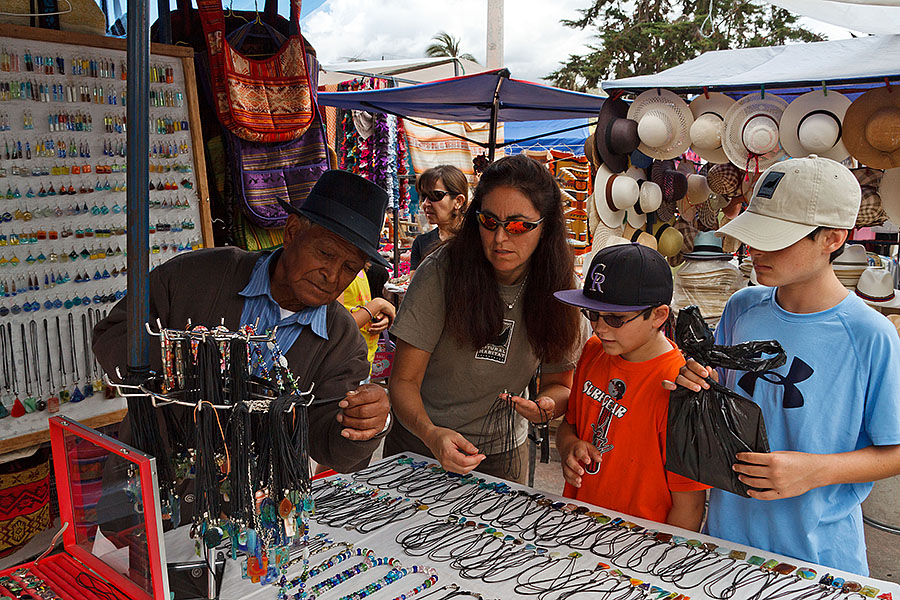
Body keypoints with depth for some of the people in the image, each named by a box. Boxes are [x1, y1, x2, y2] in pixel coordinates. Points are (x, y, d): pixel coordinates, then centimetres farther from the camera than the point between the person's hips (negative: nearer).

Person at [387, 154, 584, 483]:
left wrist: (548, 404, -20)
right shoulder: (441, 272, -17)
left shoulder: (556, 289, -8)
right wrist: (431, 433, -33)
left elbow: (559, 382, 3)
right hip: (419, 447, -1)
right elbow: (404, 380, -15)